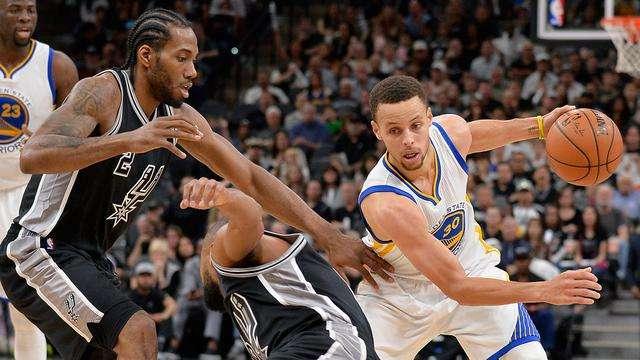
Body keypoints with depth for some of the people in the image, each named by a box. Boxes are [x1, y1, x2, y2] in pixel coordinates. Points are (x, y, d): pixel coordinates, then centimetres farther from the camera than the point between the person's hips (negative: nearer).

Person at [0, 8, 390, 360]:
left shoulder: (178, 117, 5)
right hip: (39, 249, -10)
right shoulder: (103, 92, -18)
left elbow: (251, 177, 7)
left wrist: (328, 235, -2)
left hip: (89, 258, 10)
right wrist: (129, 140, -44)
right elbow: (33, 156, -33)